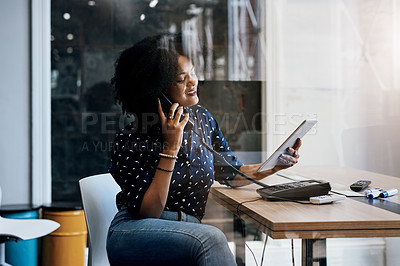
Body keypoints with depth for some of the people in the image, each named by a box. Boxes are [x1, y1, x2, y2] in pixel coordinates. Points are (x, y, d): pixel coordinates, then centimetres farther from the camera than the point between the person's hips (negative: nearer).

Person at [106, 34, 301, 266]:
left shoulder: (202, 119, 5)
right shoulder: (130, 142, -11)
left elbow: (231, 173, 16)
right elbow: (148, 212, -14)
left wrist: (274, 166, -2)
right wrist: (170, 148, -19)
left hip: (187, 234, 5)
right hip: (133, 235, -4)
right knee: (211, 238, -33)